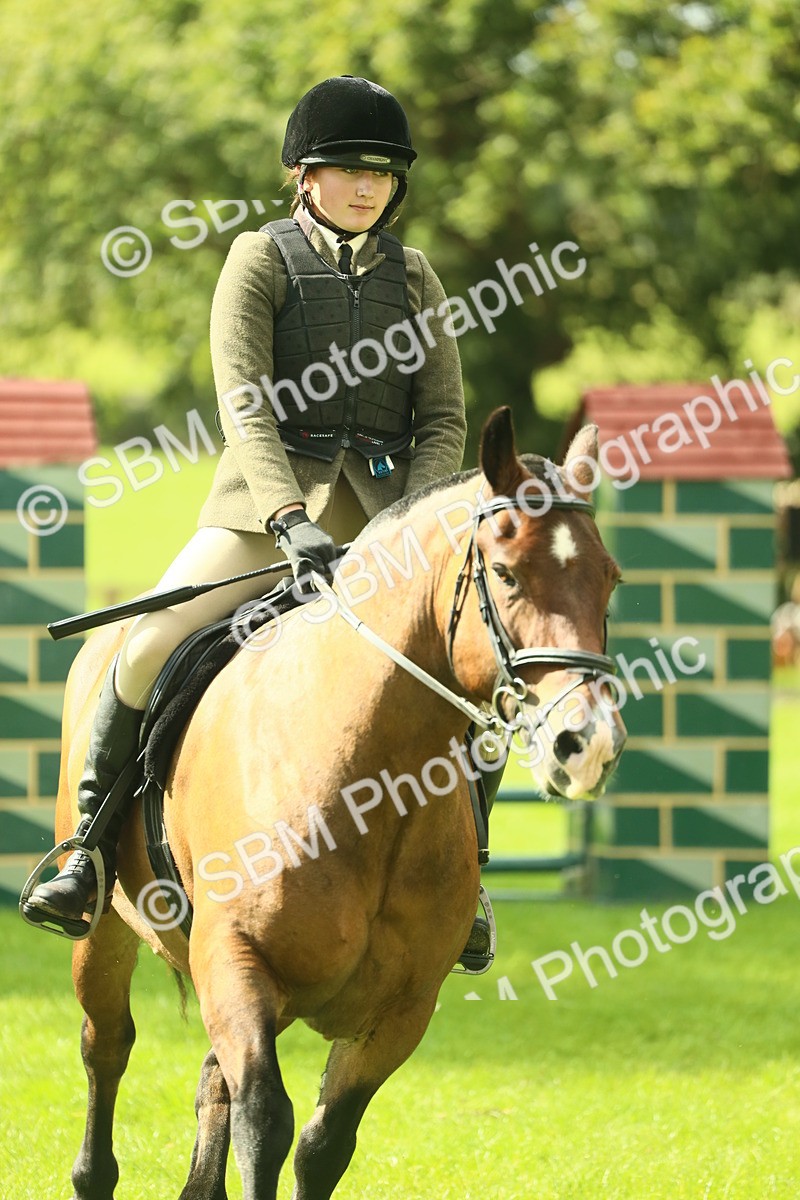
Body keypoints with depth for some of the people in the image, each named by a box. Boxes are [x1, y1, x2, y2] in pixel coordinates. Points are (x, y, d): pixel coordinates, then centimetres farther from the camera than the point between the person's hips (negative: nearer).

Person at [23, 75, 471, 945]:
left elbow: (444, 421, 7)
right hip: (266, 501, -3)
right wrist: (291, 521, -27)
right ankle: (90, 846, -6)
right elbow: (244, 402, -13)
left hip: (385, 510, 3)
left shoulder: (412, 277, 10)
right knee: (151, 645, -22)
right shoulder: (261, 261, 0)